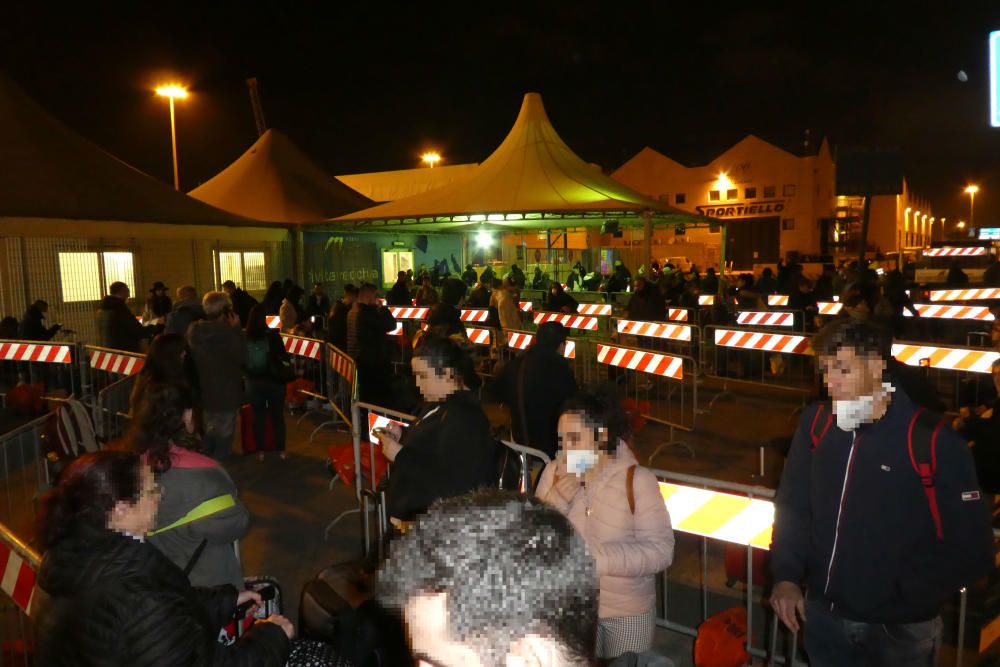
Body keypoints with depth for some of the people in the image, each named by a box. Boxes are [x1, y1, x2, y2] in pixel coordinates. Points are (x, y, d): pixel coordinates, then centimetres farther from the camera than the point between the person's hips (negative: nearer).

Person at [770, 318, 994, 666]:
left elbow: (971, 549, -11)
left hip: (900, 629, -3)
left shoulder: (933, 441, -17)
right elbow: (793, 506, 5)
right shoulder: (816, 422, -4)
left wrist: (908, 594, -16)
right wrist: (787, 575, -4)